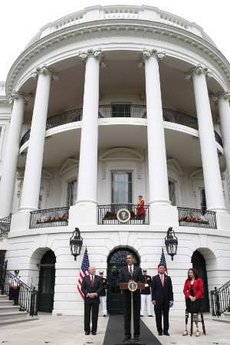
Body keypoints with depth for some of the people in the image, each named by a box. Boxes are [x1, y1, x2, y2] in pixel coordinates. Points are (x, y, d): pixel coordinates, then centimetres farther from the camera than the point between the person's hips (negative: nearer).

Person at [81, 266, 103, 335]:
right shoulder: (85, 278, 6)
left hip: (96, 299, 0)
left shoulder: (98, 278, 6)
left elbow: (100, 287, 1)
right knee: (87, 315, 4)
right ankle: (87, 330, 14)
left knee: (95, 315, 3)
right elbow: (83, 288, 2)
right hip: (87, 299, 0)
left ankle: (94, 330, 12)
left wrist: (95, 294, -12)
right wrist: (88, 294, -11)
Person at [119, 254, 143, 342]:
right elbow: (120, 281, 3)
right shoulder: (122, 269, 8)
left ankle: (136, 335, 14)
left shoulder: (138, 269, 8)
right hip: (126, 294, 0)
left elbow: (141, 281, 3)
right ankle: (127, 335, 11)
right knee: (127, 315, 4)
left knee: (136, 314, 5)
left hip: (136, 293, 0)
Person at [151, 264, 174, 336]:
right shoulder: (154, 278, 3)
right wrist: (153, 299, -7)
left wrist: (171, 299, 0)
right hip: (158, 300, -1)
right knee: (158, 316, 3)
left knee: (166, 316, 6)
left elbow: (170, 290, 6)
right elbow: (153, 290, 0)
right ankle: (159, 330, 13)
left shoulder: (168, 278, 8)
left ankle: (166, 330, 15)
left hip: (166, 300, 2)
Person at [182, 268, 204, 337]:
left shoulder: (199, 280, -2)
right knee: (186, 313, -2)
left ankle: (197, 329, 3)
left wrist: (195, 297, -13)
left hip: (197, 299, -3)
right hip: (189, 299, 4)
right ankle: (186, 330, 5)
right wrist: (189, 296, -10)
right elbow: (185, 290, 6)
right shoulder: (187, 281, 10)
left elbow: (201, 290, -5)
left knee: (195, 313, -12)